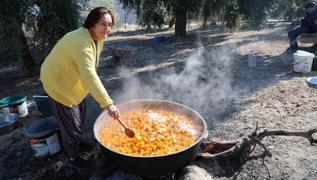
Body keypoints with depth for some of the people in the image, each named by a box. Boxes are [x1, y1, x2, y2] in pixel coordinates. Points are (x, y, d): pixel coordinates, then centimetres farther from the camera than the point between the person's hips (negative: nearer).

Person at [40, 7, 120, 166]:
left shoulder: (98, 38, -4)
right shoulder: (82, 42, -35)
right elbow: (90, 76, -46)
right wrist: (108, 104, -49)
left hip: (72, 80, 9)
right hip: (58, 82, -9)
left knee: (80, 115, 24)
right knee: (72, 125, 2)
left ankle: (75, 143, 48)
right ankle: (73, 157, 26)